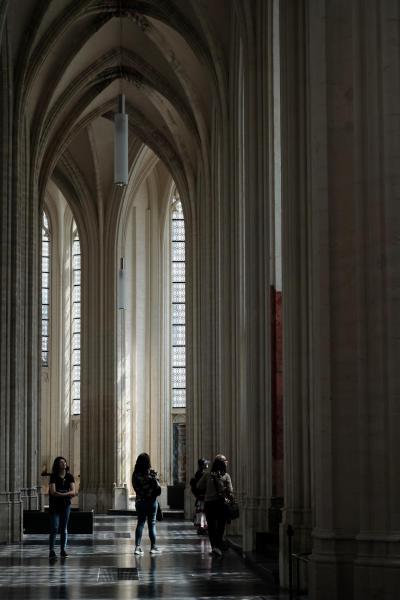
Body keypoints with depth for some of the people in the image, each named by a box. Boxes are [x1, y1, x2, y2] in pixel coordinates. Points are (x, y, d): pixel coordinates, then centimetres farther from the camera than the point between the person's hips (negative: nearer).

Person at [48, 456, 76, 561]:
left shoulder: (70, 477, 5)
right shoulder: (53, 477, -4)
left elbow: (73, 492, -4)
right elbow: (53, 492, -14)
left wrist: (60, 494, -17)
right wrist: (67, 494, -13)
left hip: (66, 505, 3)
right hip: (54, 506, -3)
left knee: (64, 529, 6)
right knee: (54, 528, -10)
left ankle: (63, 550, 11)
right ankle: (51, 551, -10)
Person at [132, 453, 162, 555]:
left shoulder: (135, 474, -5)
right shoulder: (151, 473, -15)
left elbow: (135, 487, 2)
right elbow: (158, 488, -12)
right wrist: (155, 494, 6)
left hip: (140, 501, 3)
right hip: (151, 501, -3)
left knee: (140, 523, 10)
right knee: (152, 524, 7)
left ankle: (137, 546, -2)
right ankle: (153, 547, 13)